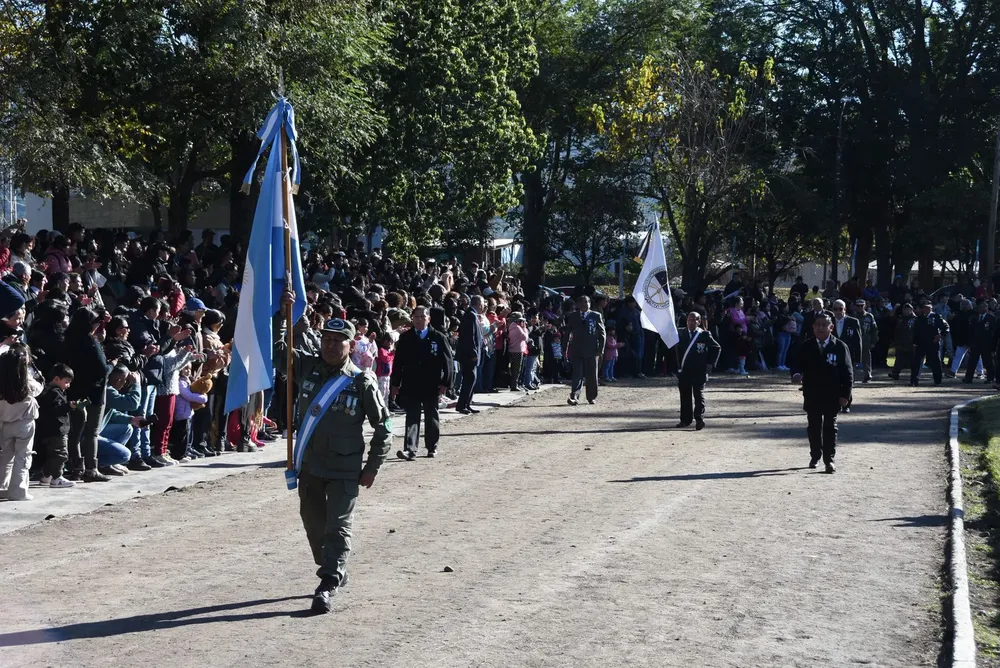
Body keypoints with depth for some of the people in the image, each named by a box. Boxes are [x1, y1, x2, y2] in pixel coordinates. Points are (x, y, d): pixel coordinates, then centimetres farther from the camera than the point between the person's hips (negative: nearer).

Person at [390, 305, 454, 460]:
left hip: (431, 386, 0)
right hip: (411, 385, 0)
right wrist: (394, 384, 1)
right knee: (412, 417, -4)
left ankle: (432, 447, 25)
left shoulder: (438, 338, -1)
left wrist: (445, 383, -8)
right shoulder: (405, 338, 4)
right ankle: (410, 449, -10)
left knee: (431, 417, 11)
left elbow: (447, 362, -1)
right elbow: (398, 362, 5)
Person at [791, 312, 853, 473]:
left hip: (832, 396, -2)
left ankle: (829, 459, 4)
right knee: (814, 427, 11)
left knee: (830, 427, 1)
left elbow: (847, 372, -2)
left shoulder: (840, 347, -2)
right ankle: (815, 456, 24)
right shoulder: (806, 347, 3)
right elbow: (798, 365, 2)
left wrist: (845, 394, -8)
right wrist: (796, 374, -23)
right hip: (812, 395, 2)